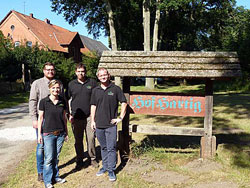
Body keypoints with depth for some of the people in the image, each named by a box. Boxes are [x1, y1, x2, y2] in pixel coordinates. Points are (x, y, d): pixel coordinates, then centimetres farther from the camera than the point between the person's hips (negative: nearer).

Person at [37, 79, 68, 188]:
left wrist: (66, 132, 12)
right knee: (49, 158, 1)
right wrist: (39, 134, -4)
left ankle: (55, 177, 27)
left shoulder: (62, 101, 3)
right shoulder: (44, 101, -7)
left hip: (60, 134, 3)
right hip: (48, 134, -3)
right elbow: (40, 118, -2)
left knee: (56, 157, 13)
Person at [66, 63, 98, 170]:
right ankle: (79, 161, 21)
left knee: (91, 138, 2)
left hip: (89, 117, -1)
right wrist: (70, 114, 4)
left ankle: (92, 159, 19)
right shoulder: (71, 84, 8)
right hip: (76, 118, 1)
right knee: (78, 141, 8)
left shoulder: (92, 83, 4)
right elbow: (68, 100, 12)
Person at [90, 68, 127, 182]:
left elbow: (124, 103, 1)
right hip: (99, 124, 4)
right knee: (103, 147, 15)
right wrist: (92, 121, 7)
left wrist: (120, 118, -3)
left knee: (111, 148, -1)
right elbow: (93, 106, 12)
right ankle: (105, 167, 28)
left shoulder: (115, 89, -2)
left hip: (111, 124, -3)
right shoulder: (95, 90, 8)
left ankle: (111, 170, 8)